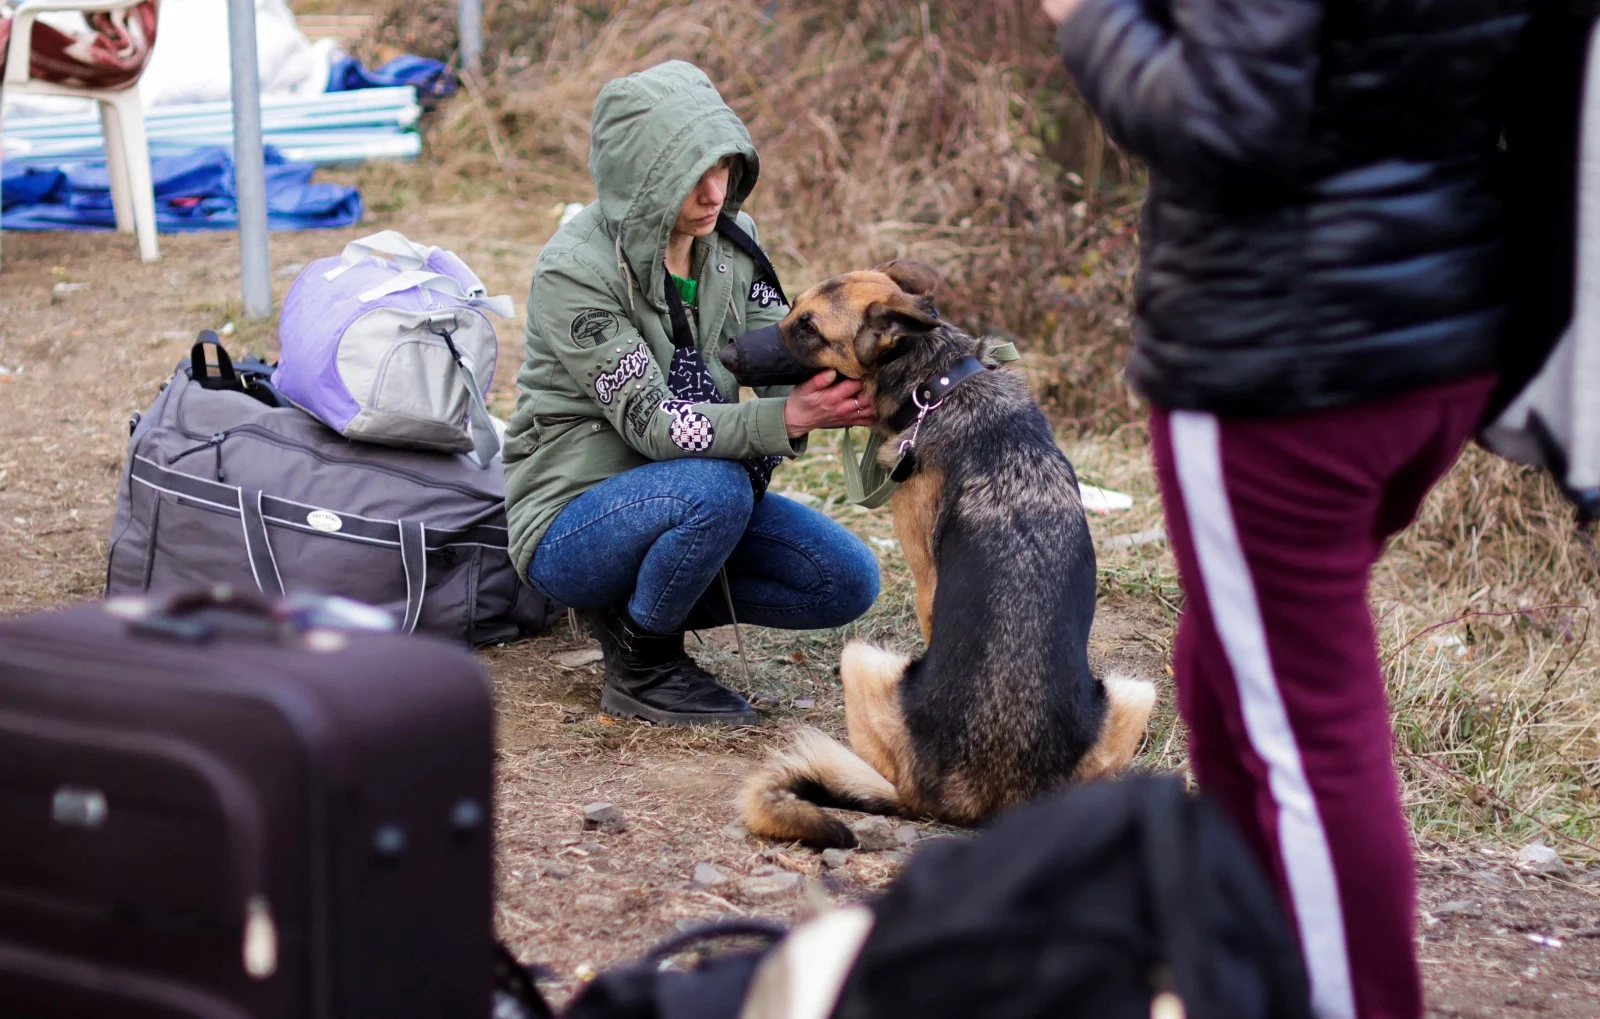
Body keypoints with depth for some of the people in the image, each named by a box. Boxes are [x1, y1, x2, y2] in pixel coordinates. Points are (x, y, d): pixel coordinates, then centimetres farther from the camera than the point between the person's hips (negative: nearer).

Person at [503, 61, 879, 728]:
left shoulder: (731, 241, -1)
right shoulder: (574, 271, -22)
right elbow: (649, 421, -27)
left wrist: (846, 390, -32)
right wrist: (786, 420, -42)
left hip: (691, 496, 7)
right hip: (571, 524, -7)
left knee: (847, 581, -9)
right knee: (715, 488, -36)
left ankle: (645, 602, 7)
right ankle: (640, 665, -11)